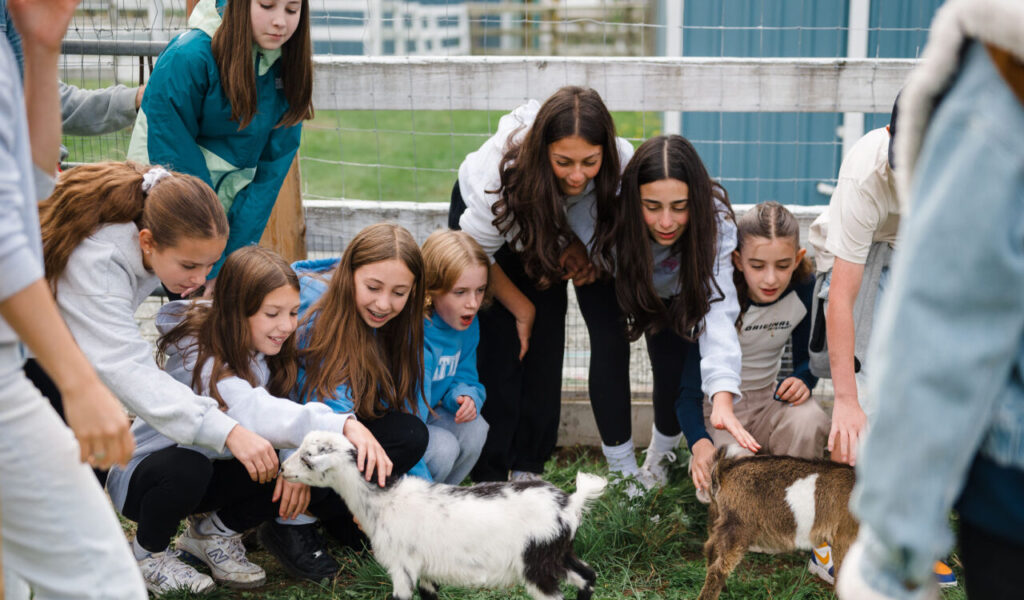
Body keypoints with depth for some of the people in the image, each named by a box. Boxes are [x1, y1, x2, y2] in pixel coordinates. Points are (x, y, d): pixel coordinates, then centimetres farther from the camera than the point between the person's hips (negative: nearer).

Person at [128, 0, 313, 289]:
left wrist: (232, 259, -12)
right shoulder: (187, 58, -20)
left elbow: (271, 169, -6)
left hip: (233, 199, 4)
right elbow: (176, 164, -18)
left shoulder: (292, 66, -6)